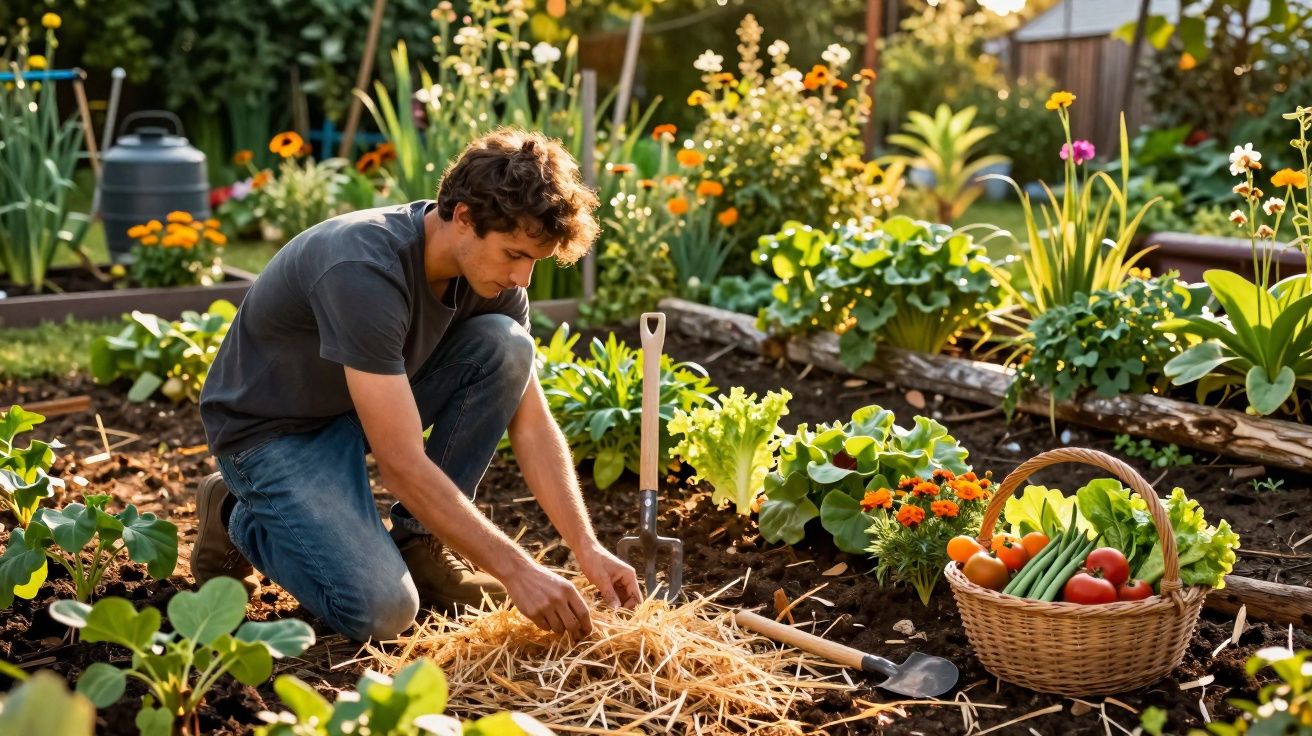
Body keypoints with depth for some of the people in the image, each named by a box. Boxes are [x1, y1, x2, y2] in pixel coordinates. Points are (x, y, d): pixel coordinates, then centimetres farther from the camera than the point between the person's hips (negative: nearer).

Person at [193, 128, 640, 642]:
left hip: (371, 407, 7)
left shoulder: (489, 268, -12)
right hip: (272, 431, -7)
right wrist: (517, 571, -34)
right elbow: (402, 463, -36)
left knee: (505, 346, -17)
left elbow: (530, 423, -7)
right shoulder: (365, 271, -35)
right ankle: (240, 517, 5)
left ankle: (419, 541, -4)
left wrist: (588, 549, -17)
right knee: (382, 609, -24)